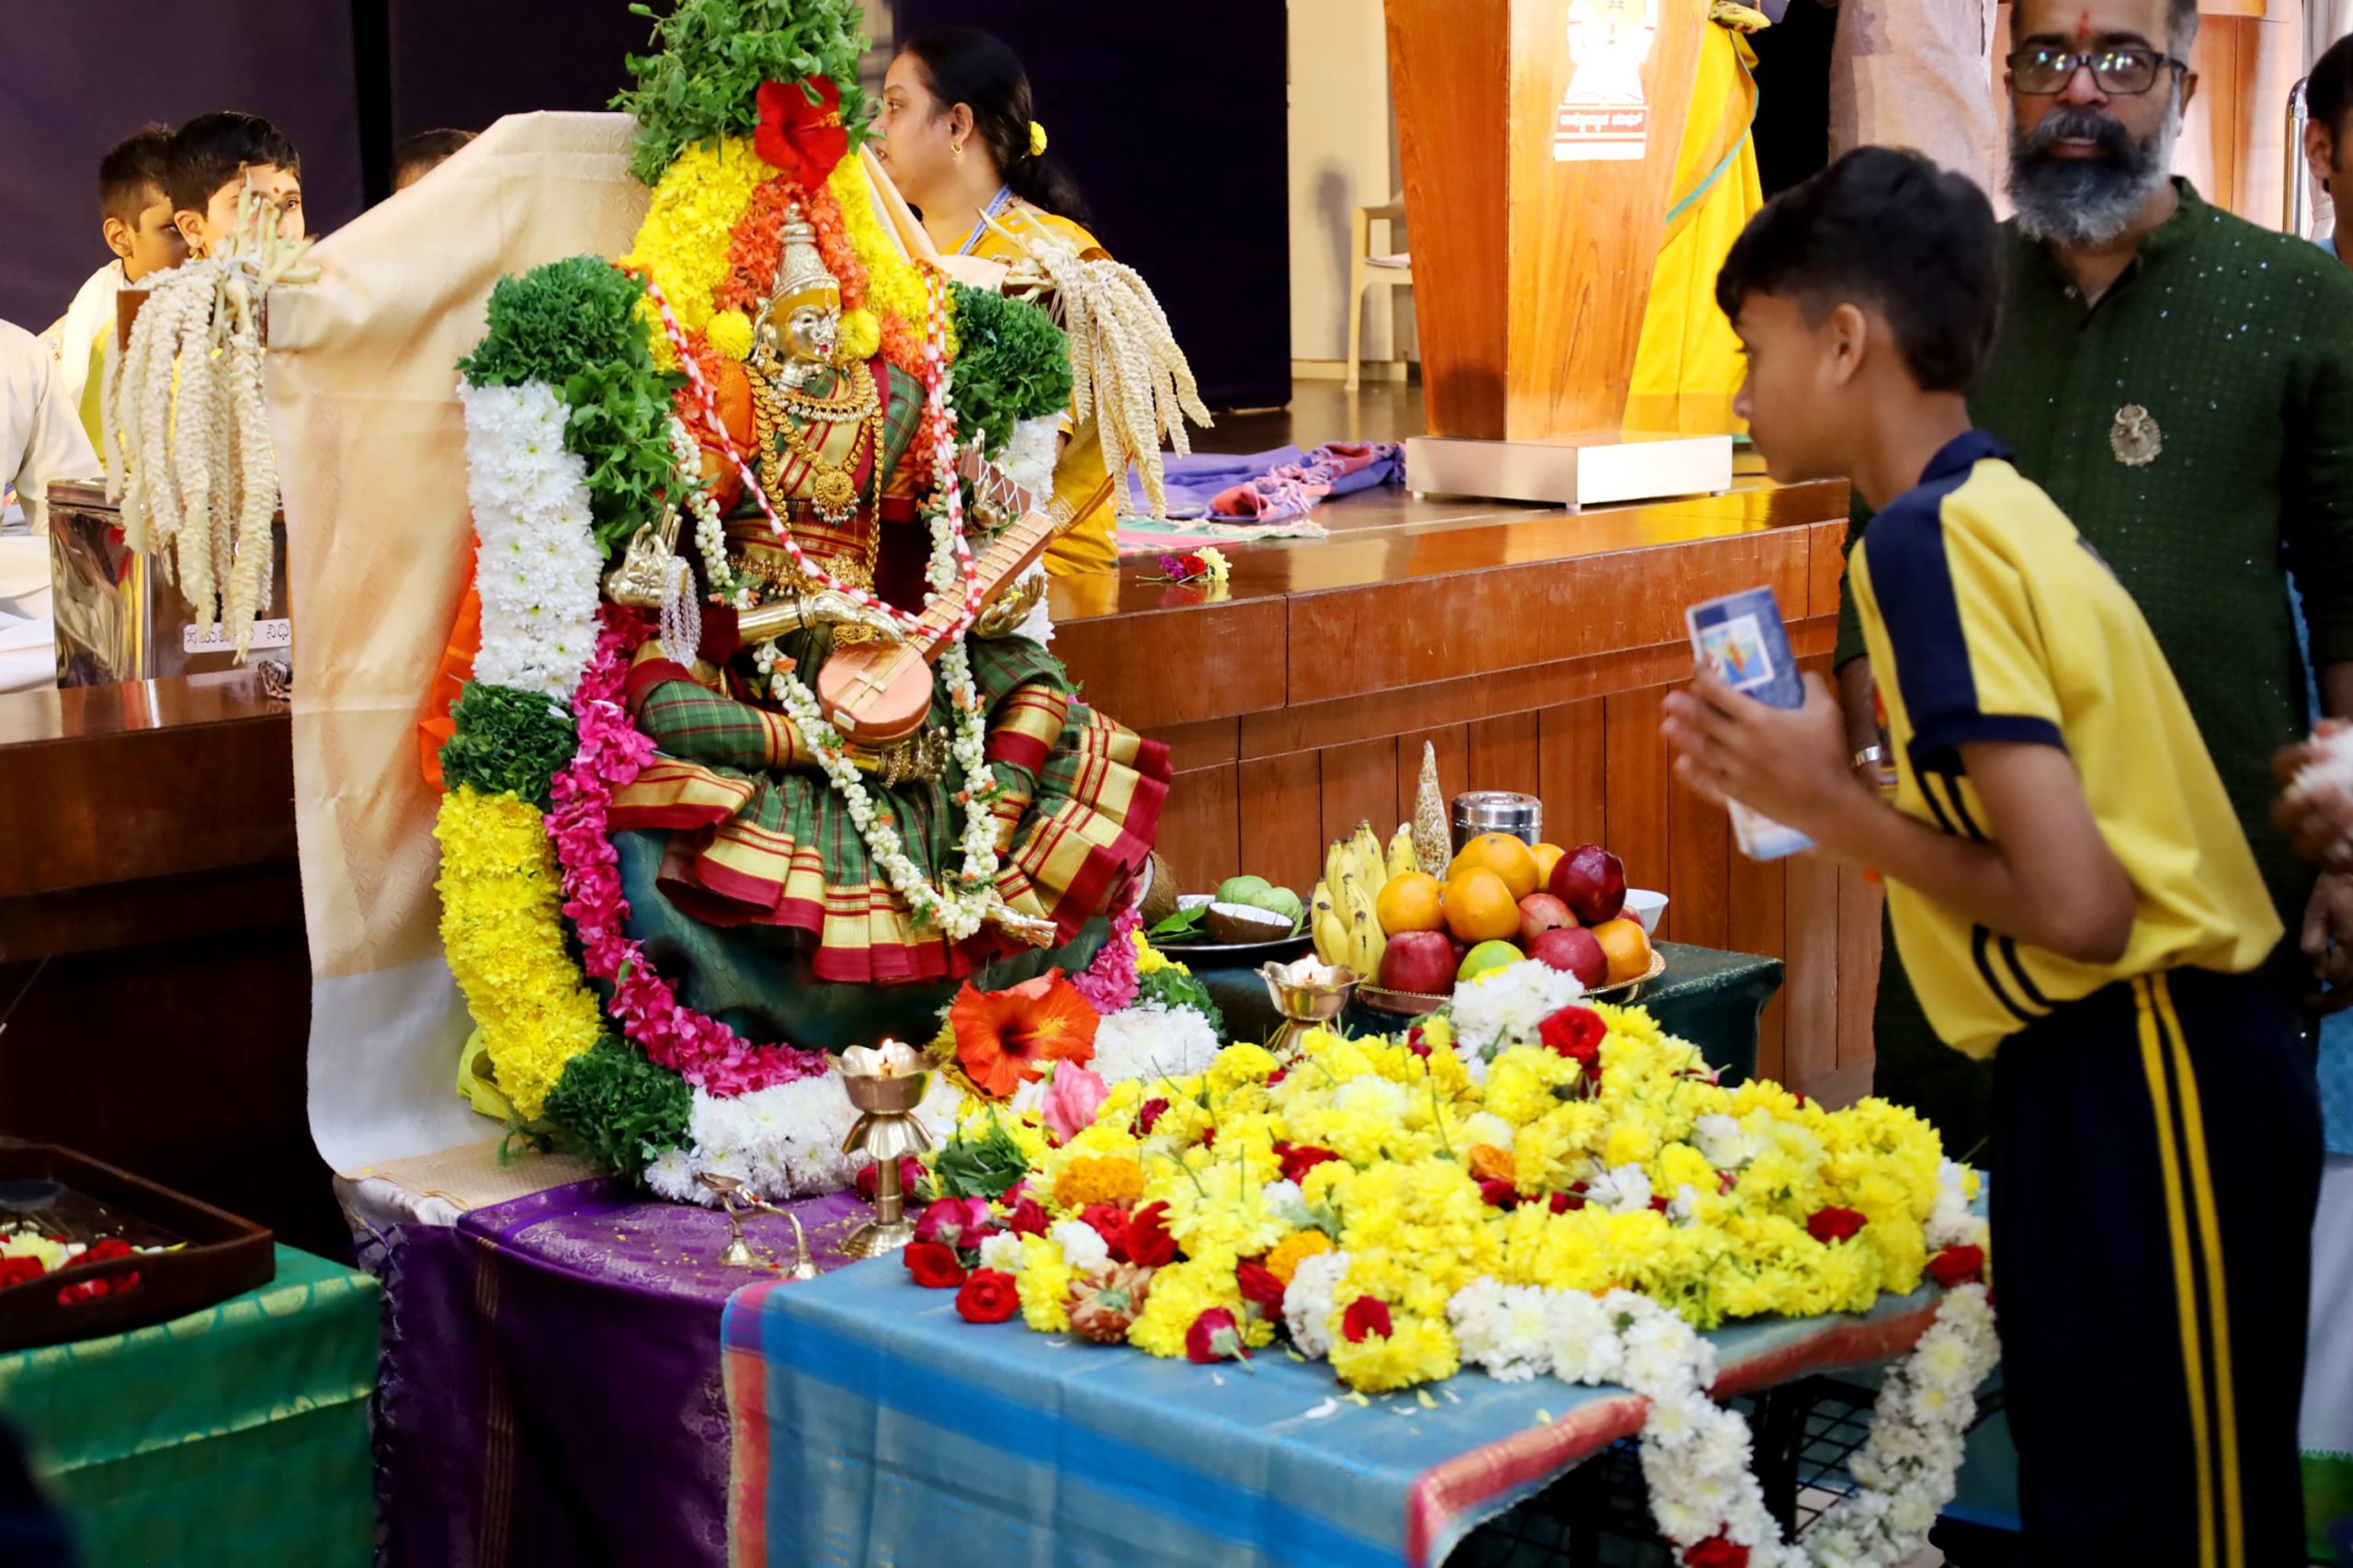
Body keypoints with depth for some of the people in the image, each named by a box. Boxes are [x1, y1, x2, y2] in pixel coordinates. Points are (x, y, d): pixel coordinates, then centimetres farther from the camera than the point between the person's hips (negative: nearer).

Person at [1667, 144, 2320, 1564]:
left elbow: (2075, 904, -23)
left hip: (2136, 1078, -10)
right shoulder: (2003, 507, 11)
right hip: (2144, 1067, 10)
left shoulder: (1925, 540, -17)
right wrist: (1815, 789, 10)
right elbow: (2032, 820, 9)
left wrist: (1836, 808, -11)